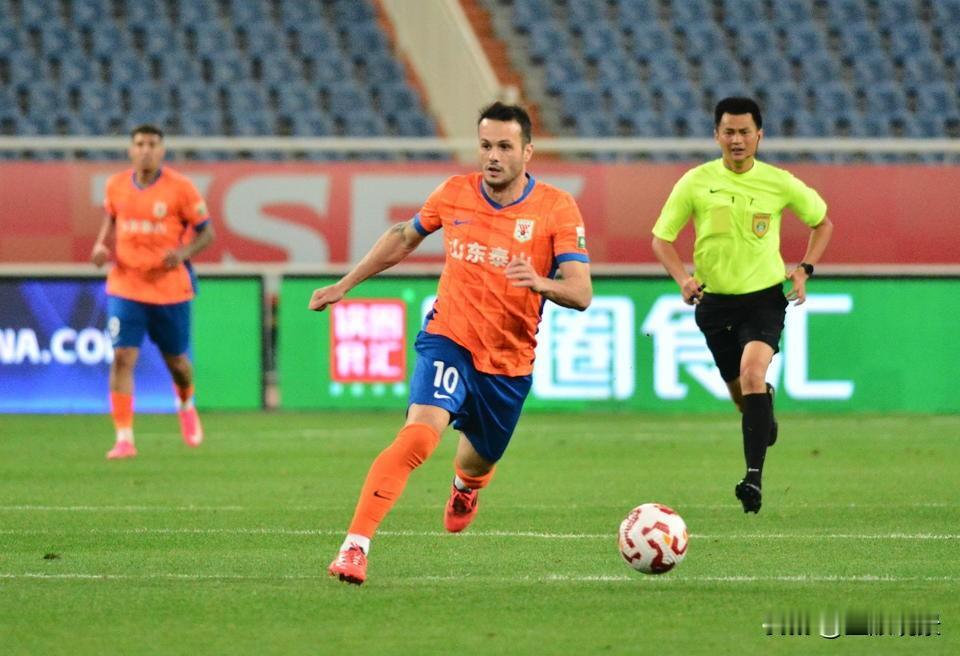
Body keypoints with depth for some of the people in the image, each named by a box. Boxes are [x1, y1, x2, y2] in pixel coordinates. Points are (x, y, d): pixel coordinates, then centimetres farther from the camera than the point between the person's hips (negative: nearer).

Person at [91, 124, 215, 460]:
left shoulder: (180, 188, -9)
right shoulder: (116, 186, 1)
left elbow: (206, 232, -3)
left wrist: (184, 252, -22)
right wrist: (101, 245, 0)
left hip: (170, 288, -1)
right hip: (125, 286, 1)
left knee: (176, 360, 12)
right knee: (123, 357, -13)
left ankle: (186, 405, 47)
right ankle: (124, 438, -11)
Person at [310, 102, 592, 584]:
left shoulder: (557, 209, -11)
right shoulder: (454, 193, -4)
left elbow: (581, 294, -17)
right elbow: (403, 238, 15)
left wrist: (541, 283, -38)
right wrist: (344, 285, 18)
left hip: (509, 362, 1)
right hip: (449, 339, -1)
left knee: (478, 461, 20)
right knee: (420, 433, -27)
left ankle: (465, 486, 61)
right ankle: (355, 548, -30)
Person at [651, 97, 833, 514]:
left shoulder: (779, 183, -4)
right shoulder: (696, 182, -4)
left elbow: (822, 221, 13)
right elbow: (661, 237, 3)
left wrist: (804, 269, -1)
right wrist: (683, 279, -14)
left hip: (764, 296, -2)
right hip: (714, 300, 2)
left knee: (752, 373, -26)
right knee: (741, 393, 12)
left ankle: (754, 476, -28)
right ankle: (767, 414, 51)